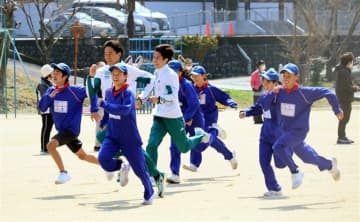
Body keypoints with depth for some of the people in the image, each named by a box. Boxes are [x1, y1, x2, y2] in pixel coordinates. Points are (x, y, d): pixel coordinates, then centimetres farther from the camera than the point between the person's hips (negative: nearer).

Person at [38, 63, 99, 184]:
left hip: (71, 129, -7)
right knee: (82, 156, 19)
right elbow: (42, 108, -6)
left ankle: (63, 173, -13)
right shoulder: (51, 91, 1)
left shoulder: (75, 91, -16)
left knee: (51, 145, -26)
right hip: (61, 130, 7)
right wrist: (49, 96, -22)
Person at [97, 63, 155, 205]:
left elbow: (125, 109, -35)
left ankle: (149, 193, 27)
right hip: (112, 136, 5)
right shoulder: (108, 93, 4)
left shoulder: (128, 93, -16)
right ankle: (121, 167, 12)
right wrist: (102, 123, 32)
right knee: (103, 159, -21)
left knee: (139, 168, 2)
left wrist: (103, 104, -32)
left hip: (130, 139, -5)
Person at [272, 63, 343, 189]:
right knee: (308, 157, 21)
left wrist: (337, 110, -6)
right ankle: (330, 165, 47)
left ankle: (295, 172, -14)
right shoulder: (279, 91, -5)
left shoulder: (304, 93, -19)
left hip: (299, 131, -6)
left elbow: (327, 93, -14)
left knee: (278, 147, -30)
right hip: (285, 131, 6)